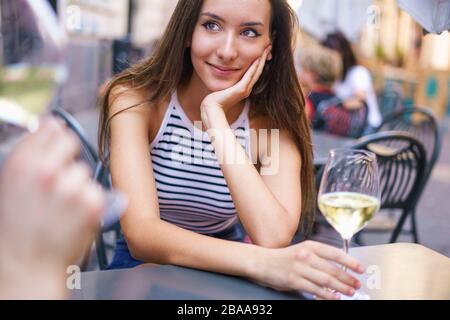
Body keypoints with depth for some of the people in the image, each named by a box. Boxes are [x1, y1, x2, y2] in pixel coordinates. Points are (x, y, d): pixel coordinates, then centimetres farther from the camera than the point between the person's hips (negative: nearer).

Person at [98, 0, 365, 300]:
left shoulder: (274, 121, -11)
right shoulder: (135, 98, -16)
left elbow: (273, 239, -27)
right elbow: (141, 234, -30)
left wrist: (214, 115, -28)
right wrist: (259, 263, -45)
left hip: (223, 273, 3)